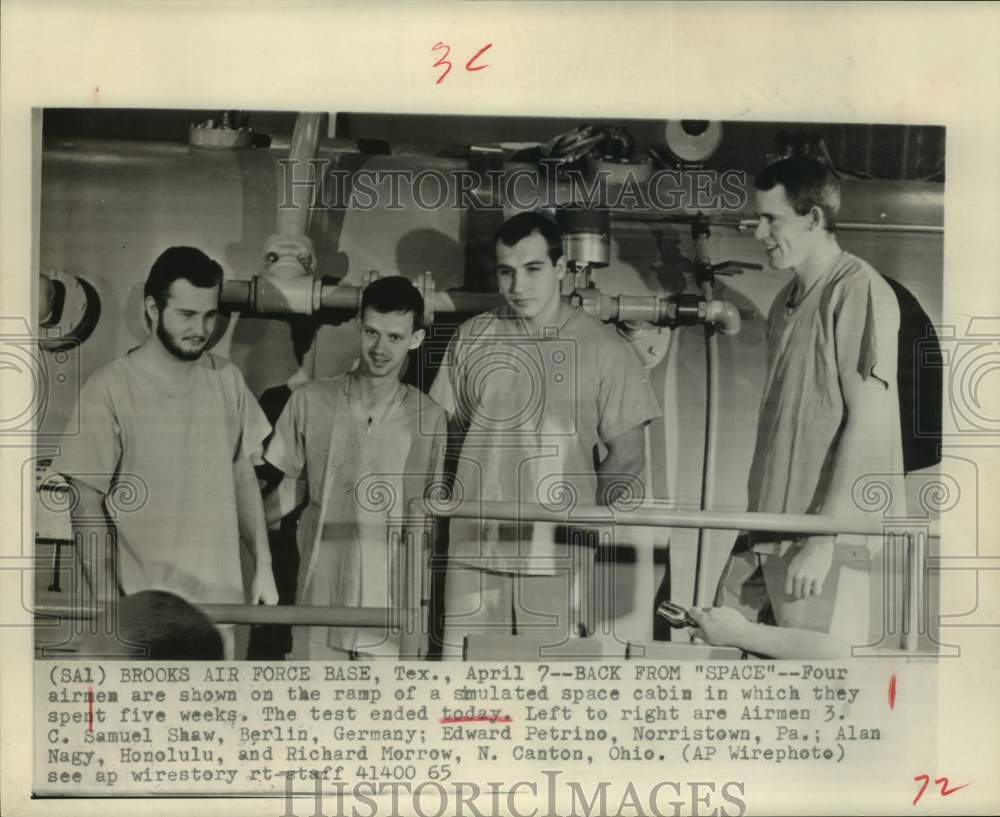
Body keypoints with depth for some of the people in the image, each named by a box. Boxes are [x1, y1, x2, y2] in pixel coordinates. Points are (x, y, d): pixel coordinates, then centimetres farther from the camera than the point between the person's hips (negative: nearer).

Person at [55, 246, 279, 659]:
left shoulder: (228, 380, 3)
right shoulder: (109, 389, -12)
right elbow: (87, 503, -9)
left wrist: (262, 566, 9)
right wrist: (108, 602, -13)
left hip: (219, 596, 5)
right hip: (142, 607, -4)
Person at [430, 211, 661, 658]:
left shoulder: (605, 349, -2)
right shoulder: (472, 338, 5)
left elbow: (626, 452, 1)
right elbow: (444, 432, 13)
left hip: (558, 555, -2)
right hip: (475, 546, 2)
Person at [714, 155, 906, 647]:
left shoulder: (858, 291, -9)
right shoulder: (787, 300, 17)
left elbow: (870, 421, -14)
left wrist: (824, 538, -17)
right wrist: (757, 515, 14)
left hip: (827, 536, -8)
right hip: (765, 531, 8)